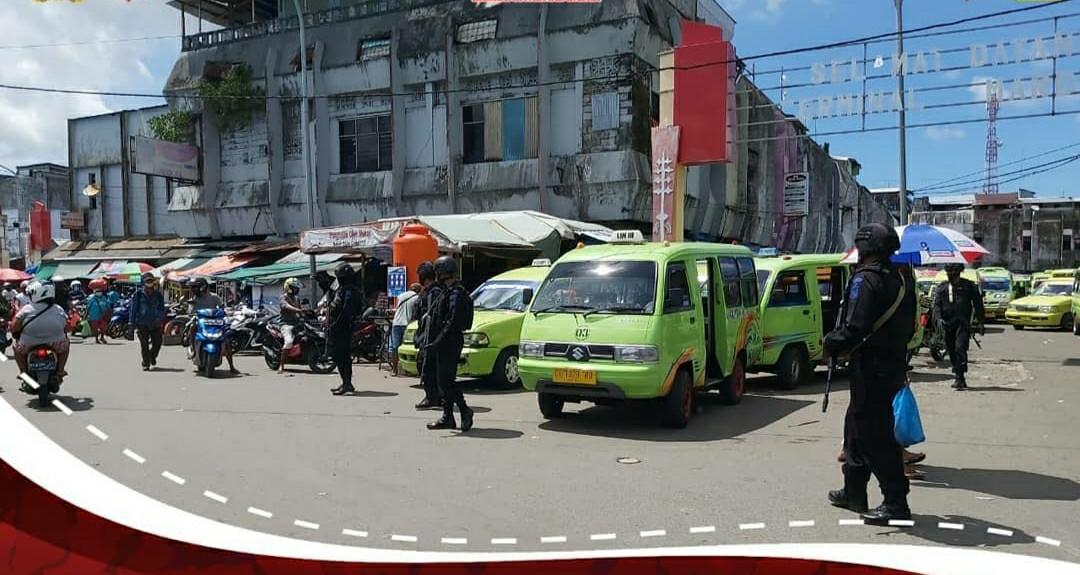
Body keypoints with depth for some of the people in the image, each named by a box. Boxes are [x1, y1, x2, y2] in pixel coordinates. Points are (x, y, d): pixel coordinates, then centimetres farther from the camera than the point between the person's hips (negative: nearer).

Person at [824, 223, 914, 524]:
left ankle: (896, 502, 0)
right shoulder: (899, 280, 13)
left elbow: (854, 327, -24)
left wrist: (832, 344, -7)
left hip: (870, 369, -10)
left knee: (875, 434, -4)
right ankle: (853, 492, 28)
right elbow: (908, 328, 16)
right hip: (894, 365, 10)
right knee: (857, 425, 19)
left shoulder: (865, 279, -16)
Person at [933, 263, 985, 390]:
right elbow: (936, 305, 5)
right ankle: (960, 379, 18)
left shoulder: (969, 286, 9)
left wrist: (980, 322, 5)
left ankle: (959, 377, -17)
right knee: (951, 351, 6)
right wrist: (939, 318, -12)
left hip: (963, 323, -3)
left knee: (960, 348, -17)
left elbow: (978, 304, 10)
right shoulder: (942, 287, 14)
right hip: (947, 324, 3)